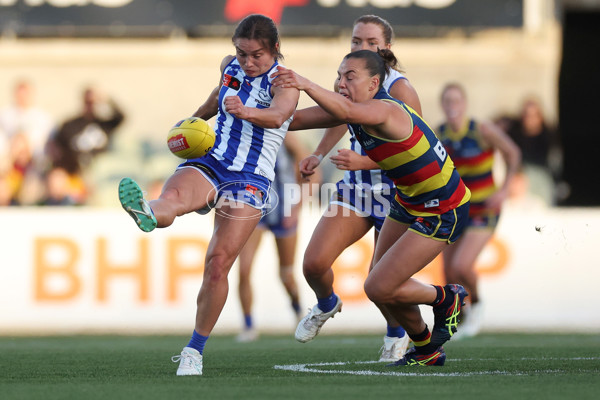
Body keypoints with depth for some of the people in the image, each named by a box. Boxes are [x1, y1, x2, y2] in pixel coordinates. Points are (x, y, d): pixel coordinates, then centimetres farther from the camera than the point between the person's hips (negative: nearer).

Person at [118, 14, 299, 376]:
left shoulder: (285, 82, -8)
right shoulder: (231, 67, 9)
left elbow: (277, 115, -31)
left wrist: (245, 112, -52)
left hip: (251, 180, -4)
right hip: (209, 162, 4)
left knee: (218, 263, -14)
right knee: (174, 196, -34)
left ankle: (196, 349, -1)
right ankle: (146, 213, -71)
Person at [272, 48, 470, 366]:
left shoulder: (385, 110, -28)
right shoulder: (355, 108, -2)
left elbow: (348, 112, -51)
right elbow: (297, 119, -2)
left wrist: (306, 85, -66)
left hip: (442, 212, -9)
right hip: (408, 202, 9)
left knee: (378, 288, -11)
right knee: (381, 284, 10)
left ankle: (446, 299, 16)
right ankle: (426, 351, 31)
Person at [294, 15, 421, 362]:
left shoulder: (399, 90, -18)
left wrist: (362, 162, -32)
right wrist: (319, 155, 20)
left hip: (395, 193, -5)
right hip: (354, 189, 5)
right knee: (314, 263, -9)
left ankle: (397, 334, 29)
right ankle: (327, 304, 27)